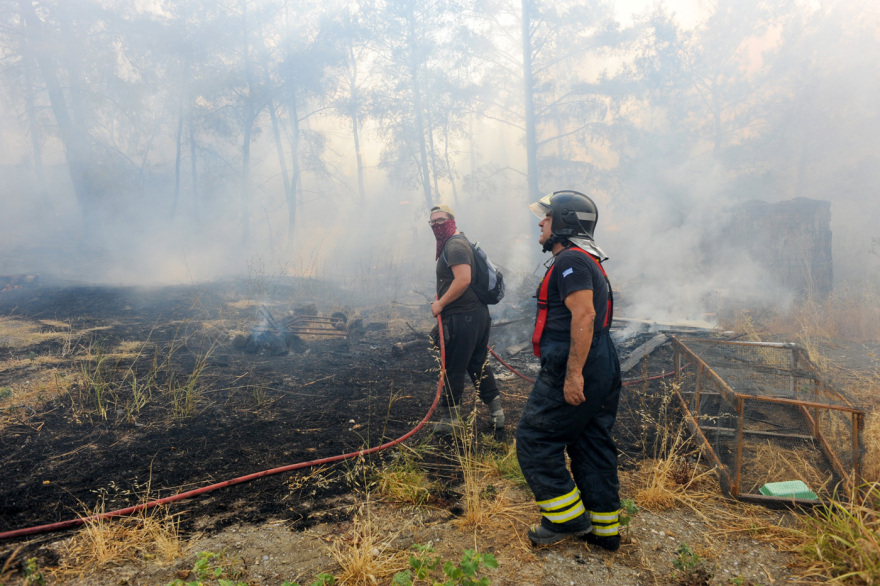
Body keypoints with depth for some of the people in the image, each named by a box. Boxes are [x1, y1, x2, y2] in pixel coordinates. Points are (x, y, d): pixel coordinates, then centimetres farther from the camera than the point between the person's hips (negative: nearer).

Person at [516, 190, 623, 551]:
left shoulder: (571, 260, -14)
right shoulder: (587, 261, 20)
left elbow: (583, 315, -25)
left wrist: (573, 373, -27)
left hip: (575, 373, -11)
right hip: (602, 371, 11)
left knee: (534, 440, 1)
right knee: (592, 446, 16)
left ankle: (567, 518, 9)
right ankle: (604, 529, 25)